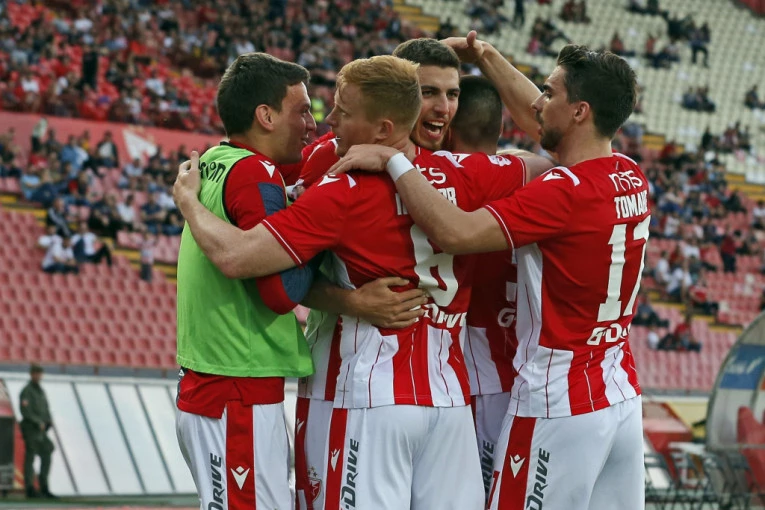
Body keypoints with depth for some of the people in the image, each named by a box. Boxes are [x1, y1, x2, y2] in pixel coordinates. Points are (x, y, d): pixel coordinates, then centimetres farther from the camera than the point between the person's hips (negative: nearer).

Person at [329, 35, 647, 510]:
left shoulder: (566, 191, -20)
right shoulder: (632, 179, 6)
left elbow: (455, 231, -28)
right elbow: (539, 124, 22)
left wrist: (394, 160, -19)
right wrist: (487, 56, 25)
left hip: (558, 405, -8)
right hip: (623, 398, 8)